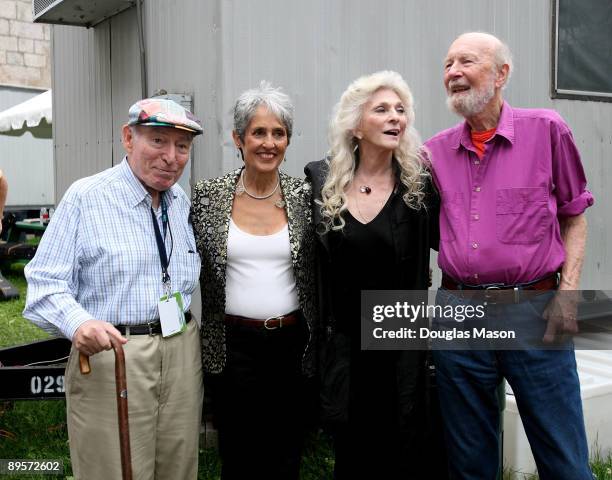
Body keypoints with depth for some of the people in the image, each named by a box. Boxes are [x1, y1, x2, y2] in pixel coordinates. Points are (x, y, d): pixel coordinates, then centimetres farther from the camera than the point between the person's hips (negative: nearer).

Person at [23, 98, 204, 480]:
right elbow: (45, 283, -12)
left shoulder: (183, 202, 10)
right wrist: (78, 323, -31)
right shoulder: (84, 198, -9)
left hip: (183, 357, 6)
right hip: (111, 359, -5)